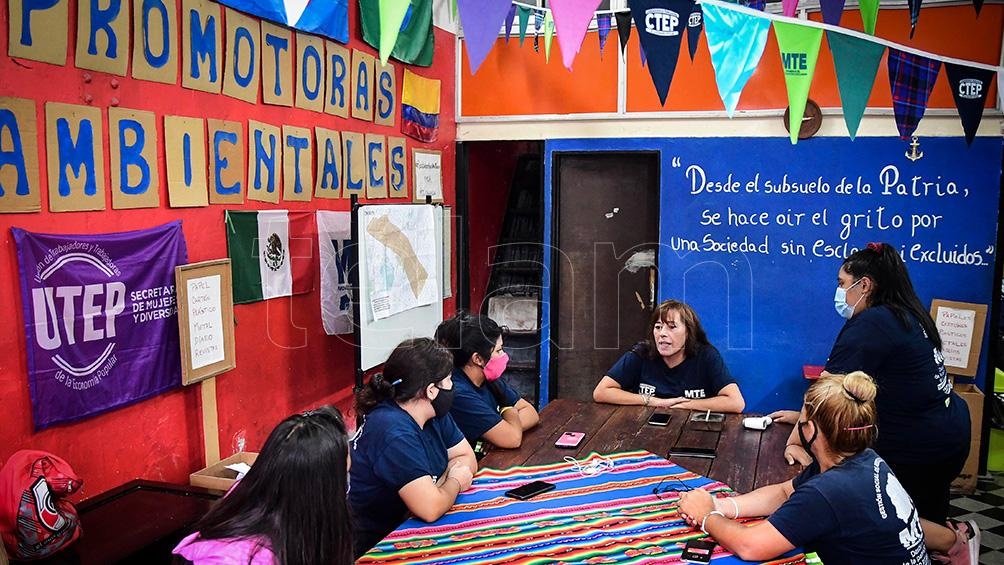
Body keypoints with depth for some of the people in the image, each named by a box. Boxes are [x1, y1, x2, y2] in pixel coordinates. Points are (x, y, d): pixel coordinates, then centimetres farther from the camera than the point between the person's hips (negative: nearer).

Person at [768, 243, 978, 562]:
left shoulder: (869, 324, -24)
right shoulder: (905, 316, 6)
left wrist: (795, 440, -19)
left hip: (918, 448, -10)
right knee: (930, 518, 27)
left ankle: (956, 539, 12)